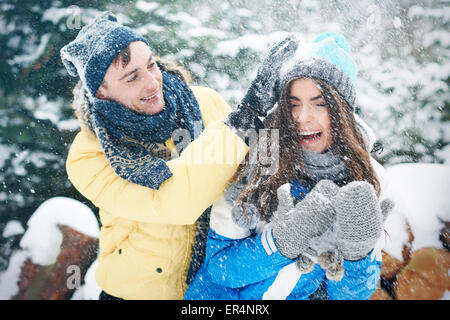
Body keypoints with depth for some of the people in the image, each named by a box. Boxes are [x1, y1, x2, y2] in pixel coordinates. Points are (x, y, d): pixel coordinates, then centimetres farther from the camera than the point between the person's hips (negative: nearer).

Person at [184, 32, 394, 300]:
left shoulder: (366, 177, -6)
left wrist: (359, 249, -20)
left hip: (309, 296, 2)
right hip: (233, 295, -1)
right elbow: (217, 265, -11)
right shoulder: (258, 161, -12)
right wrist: (280, 241, -24)